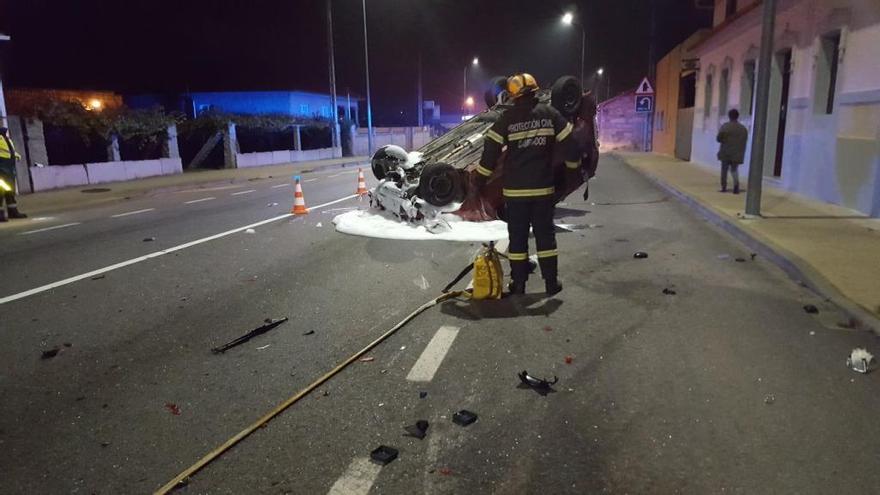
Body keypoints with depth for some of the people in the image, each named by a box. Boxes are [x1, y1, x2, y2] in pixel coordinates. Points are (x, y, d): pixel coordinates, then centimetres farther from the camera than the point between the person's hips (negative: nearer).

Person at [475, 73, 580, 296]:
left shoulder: (506, 119, -4)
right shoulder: (550, 114, 1)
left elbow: (491, 151, -6)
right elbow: (568, 144, 2)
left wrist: (480, 180, 4)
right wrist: (574, 165, 19)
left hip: (514, 189, -1)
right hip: (543, 187, 1)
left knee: (517, 236, 7)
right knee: (545, 234, 10)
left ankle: (518, 284, 11)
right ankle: (551, 282, 13)